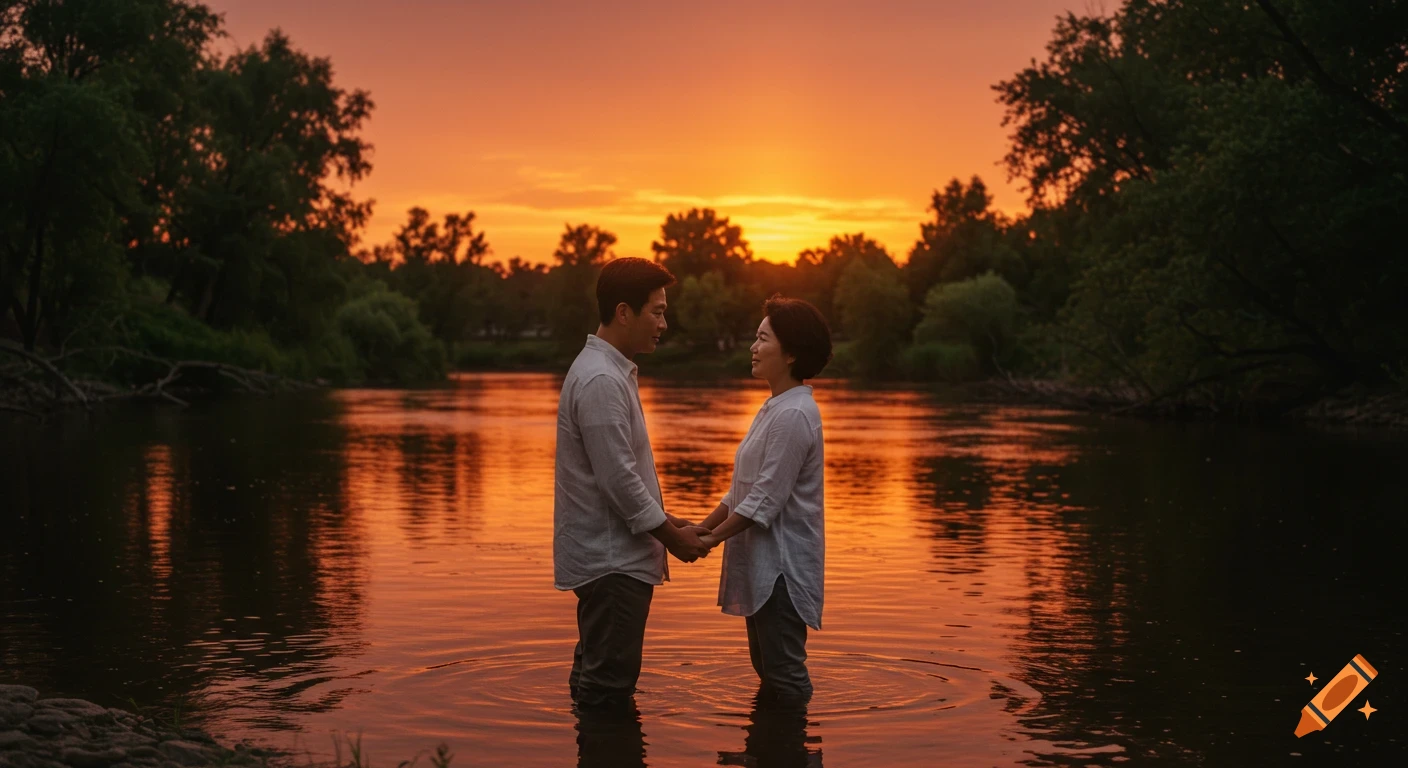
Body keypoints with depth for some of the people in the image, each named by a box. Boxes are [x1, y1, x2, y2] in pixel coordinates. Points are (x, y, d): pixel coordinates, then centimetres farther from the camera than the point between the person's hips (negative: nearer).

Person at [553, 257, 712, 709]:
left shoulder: (610, 371, 13)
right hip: (610, 558, -10)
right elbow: (618, 478, -22)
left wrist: (664, 519, 13)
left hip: (612, 553, 10)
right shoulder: (600, 380, -20)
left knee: (598, 679, 18)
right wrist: (671, 537, -12)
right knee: (608, 689, -4)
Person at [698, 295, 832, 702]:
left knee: (784, 676, -3)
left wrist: (712, 539, -16)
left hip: (781, 565, -10)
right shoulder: (775, 408, 14)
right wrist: (702, 528, 8)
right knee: (767, 669, 18)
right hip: (763, 562, 10)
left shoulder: (793, 415, -19)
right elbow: (743, 489, 16)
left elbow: (765, 500, -21)